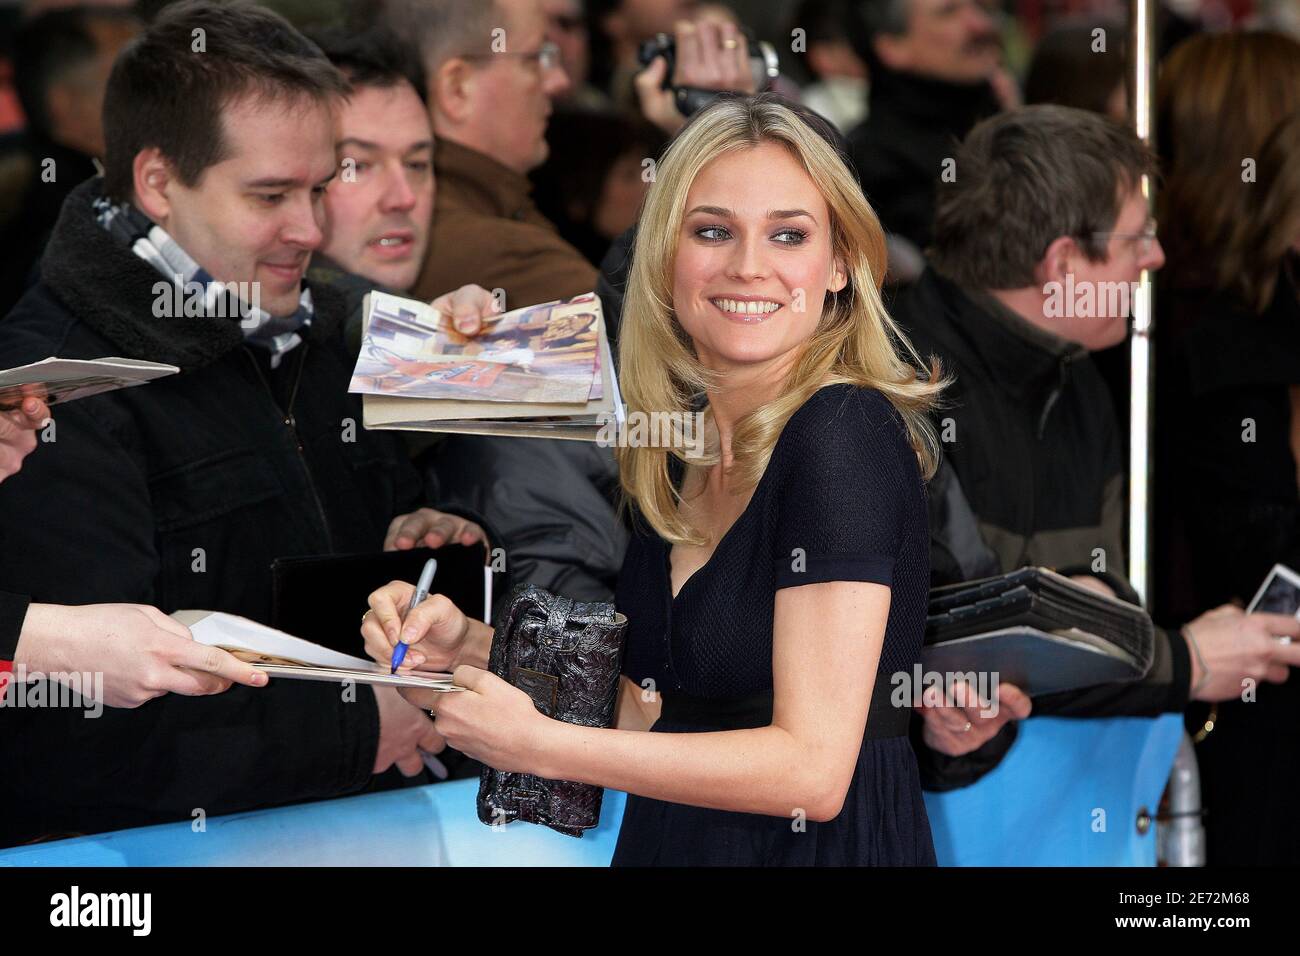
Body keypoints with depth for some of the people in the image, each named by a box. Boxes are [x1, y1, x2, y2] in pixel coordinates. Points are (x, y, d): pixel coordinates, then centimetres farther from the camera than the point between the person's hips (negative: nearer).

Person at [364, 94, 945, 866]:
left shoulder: (845, 433, -19)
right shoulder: (679, 450, 4)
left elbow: (812, 766, -23)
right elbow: (649, 708, 9)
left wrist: (535, 743, -21)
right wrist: (471, 649, -6)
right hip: (672, 837, 7)